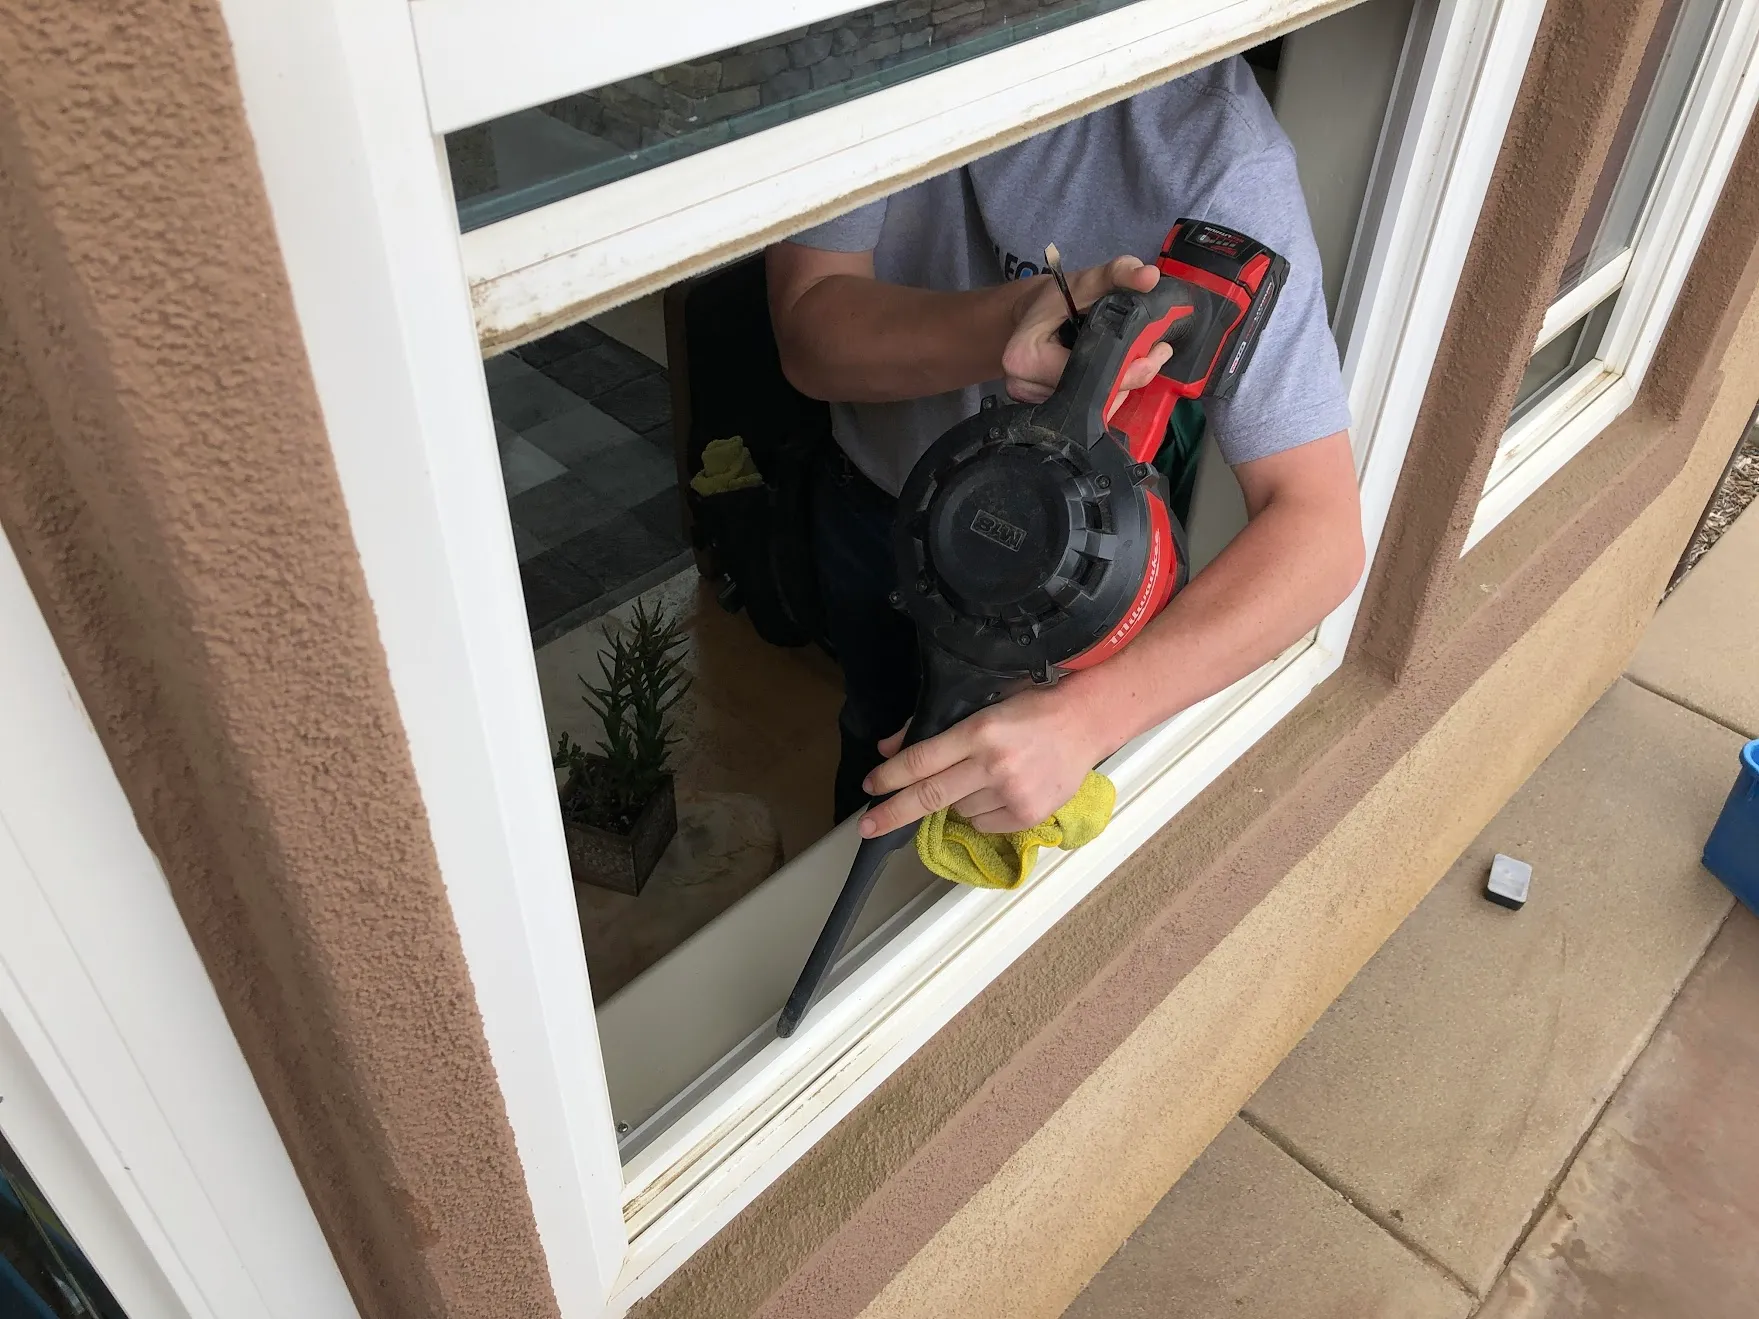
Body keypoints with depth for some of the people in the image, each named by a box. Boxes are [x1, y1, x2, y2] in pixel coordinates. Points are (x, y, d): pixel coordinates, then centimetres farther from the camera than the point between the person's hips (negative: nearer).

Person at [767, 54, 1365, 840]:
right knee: (876, 737, 30)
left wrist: (1082, 716, -54)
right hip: (871, 498, 3)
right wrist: (1009, 321, -49)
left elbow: (1321, 526, -39)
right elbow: (810, 336, -27)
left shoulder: (1218, 144, -36)